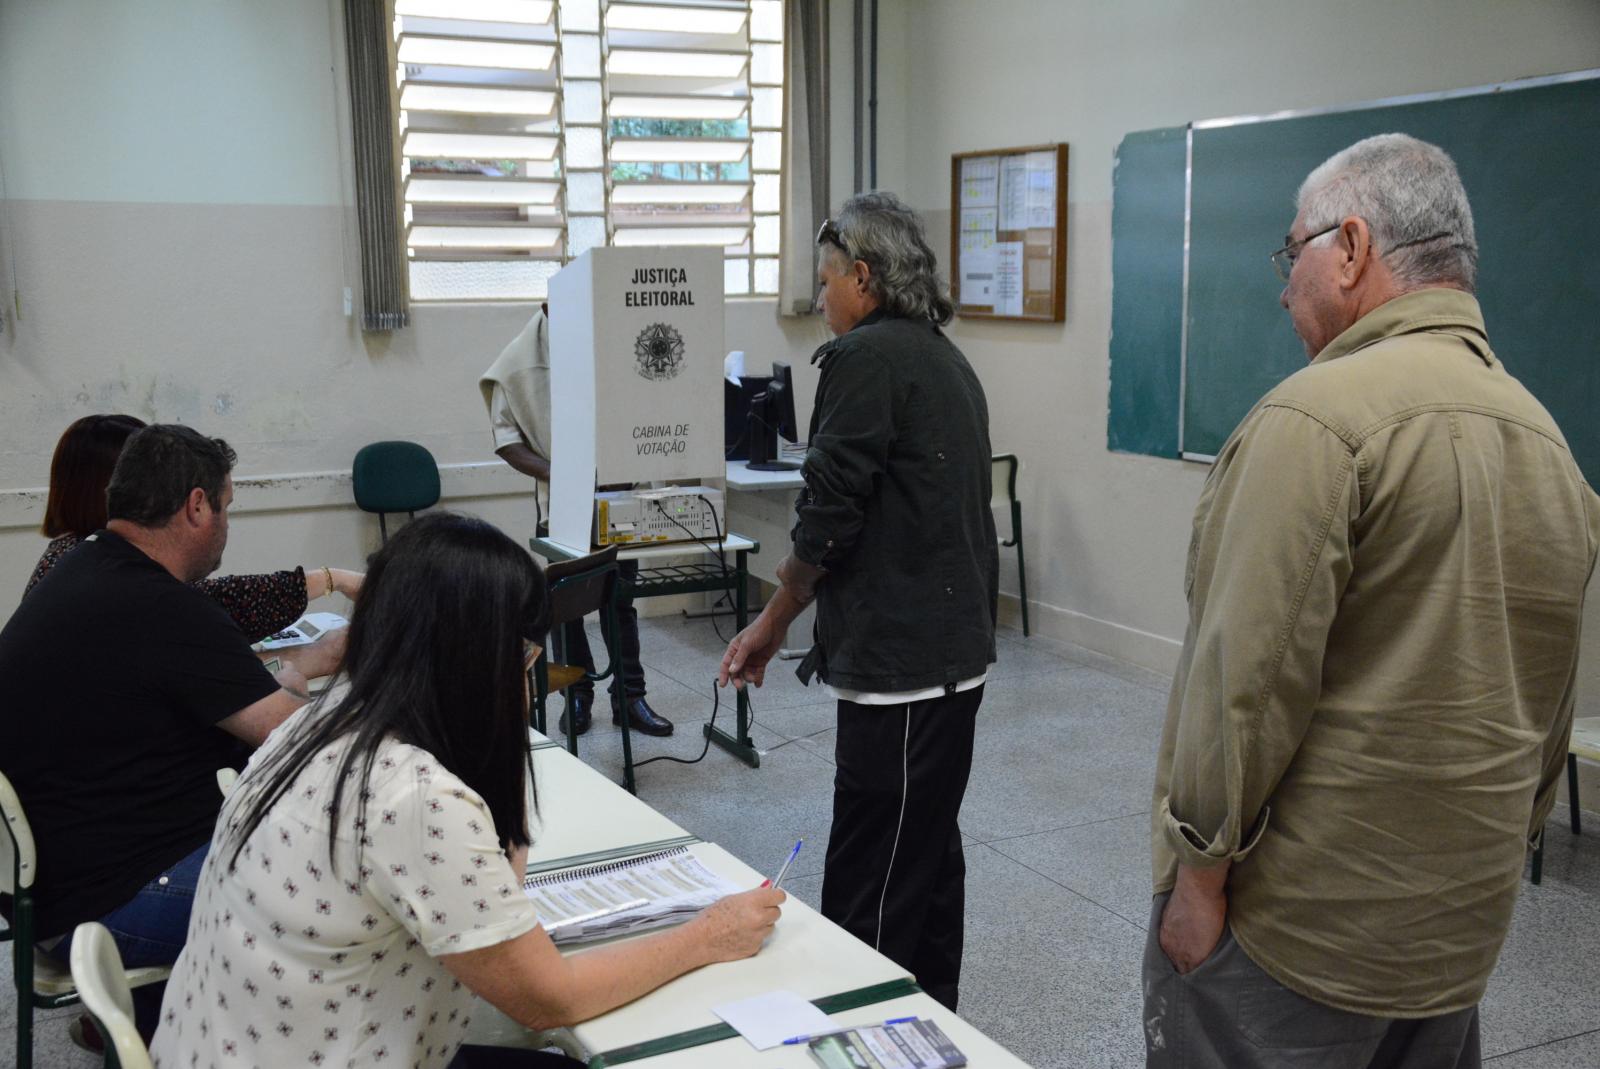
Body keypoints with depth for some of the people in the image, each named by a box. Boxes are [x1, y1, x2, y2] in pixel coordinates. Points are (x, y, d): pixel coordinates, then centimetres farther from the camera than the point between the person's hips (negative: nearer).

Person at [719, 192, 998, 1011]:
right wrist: (781, 617, 19)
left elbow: (830, 517, -14)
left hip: (901, 663, -10)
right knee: (927, 852, 20)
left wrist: (776, 619, 4)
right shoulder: (944, 358, 16)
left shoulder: (867, 358, -13)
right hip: (954, 650, 10)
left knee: (870, 890, -4)